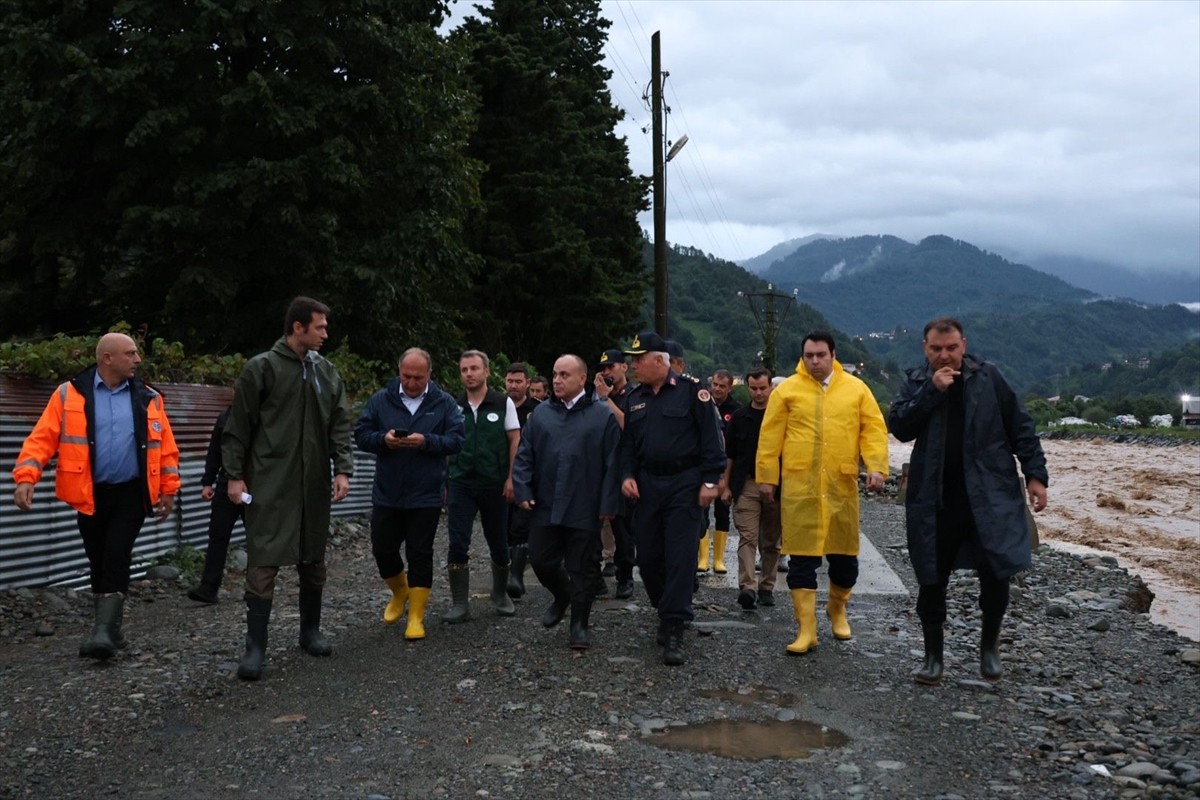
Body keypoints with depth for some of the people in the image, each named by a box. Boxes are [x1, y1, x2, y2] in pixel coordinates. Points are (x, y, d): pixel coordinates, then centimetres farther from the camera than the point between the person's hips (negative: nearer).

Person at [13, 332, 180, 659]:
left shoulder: (148, 397, 4)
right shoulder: (70, 395, -2)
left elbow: (166, 447, 8)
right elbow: (42, 438, -7)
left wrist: (168, 489, 7)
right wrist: (26, 477, -21)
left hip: (131, 494, 0)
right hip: (90, 495, 0)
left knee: (116, 559, -11)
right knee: (98, 564, 9)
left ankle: (104, 631, -10)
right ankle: (109, 630, 22)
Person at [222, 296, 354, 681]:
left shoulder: (327, 372, 10)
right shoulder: (261, 368, -5)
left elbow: (340, 425, 11)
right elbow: (238, 426, -5)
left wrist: (342, 469, 0)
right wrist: (235, 475, -8)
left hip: (314, 484, 5)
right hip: (270, 485, -5)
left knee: (313, 560, 13)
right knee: (263, 562, -6)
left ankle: (310, 631, 28)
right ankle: (255, 646, 0)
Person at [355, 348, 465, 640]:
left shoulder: (444, 403, -1)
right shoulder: (381, 399, 2)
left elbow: (457, 440, -7)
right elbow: (361, 434, 1)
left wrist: (426, 441, -23)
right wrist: (383, 439, -20)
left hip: (425, 495, -2)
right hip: (386, 493, 2)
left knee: (420, 555, 2)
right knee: (382, 550, 9)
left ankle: (416, 616, 12)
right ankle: (400, 592, 38)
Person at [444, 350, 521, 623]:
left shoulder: (503, 403, -1)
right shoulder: (454, 406, 5)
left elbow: (515, 441, -1)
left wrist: (510, 478, -8)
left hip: (495, 485, -1)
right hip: (461, 485, 1)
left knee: (498, 544, 10)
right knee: (458, 544, -6)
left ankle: (501, 594, 32)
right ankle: (460, 604, 3)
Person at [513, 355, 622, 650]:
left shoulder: (603, 415, -2)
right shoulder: (541, 413, 9)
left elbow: (612, 464, -5)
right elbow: (524, 456, 10)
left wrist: (609, 504, -10)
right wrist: (522, 491, -1)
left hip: (584, 510, -3)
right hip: (545, 507, 4)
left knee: (582, 569, 4)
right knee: (542, 561, 9)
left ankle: (579, 624, 19)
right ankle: (562, 597, 37)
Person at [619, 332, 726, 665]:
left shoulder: (691, 390, -6)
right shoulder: (635, 399, 11)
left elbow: (710, 436, -8)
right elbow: (628, 442, 17)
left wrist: (710, 480, -12)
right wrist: (627, 475, 2)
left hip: (684, 485, -5)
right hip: (647, 485, 6)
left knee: (680, 557, -7)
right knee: (648, 557, 7)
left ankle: (673, 632, -5)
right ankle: (669, 612, 27)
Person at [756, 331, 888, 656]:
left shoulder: (856, 389, 7)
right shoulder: (787, 390, 2)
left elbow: (874, 429, 4)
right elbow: (770, 437, 2)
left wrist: (876, 467, -9)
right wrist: (766, 477, 0)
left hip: (842, 486, 2)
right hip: (798, 486, -2)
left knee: (845, 556, 11)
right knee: (802, 558, -1)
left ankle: (837, 609, 38)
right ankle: (806, 630, 5)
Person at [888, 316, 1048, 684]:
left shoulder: (988, 378, 1)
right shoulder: (915, 382, 4)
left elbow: (1021, 428, 4)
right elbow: (898, 426, -10)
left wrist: (1035, 475, -1)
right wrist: (932, 391, -17)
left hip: (989, 495, -1)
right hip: (934, 499, 1)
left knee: (996, 571, -2)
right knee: (932, 579, 6)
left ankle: (989, 644, 24)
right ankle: (933, 656, 21)